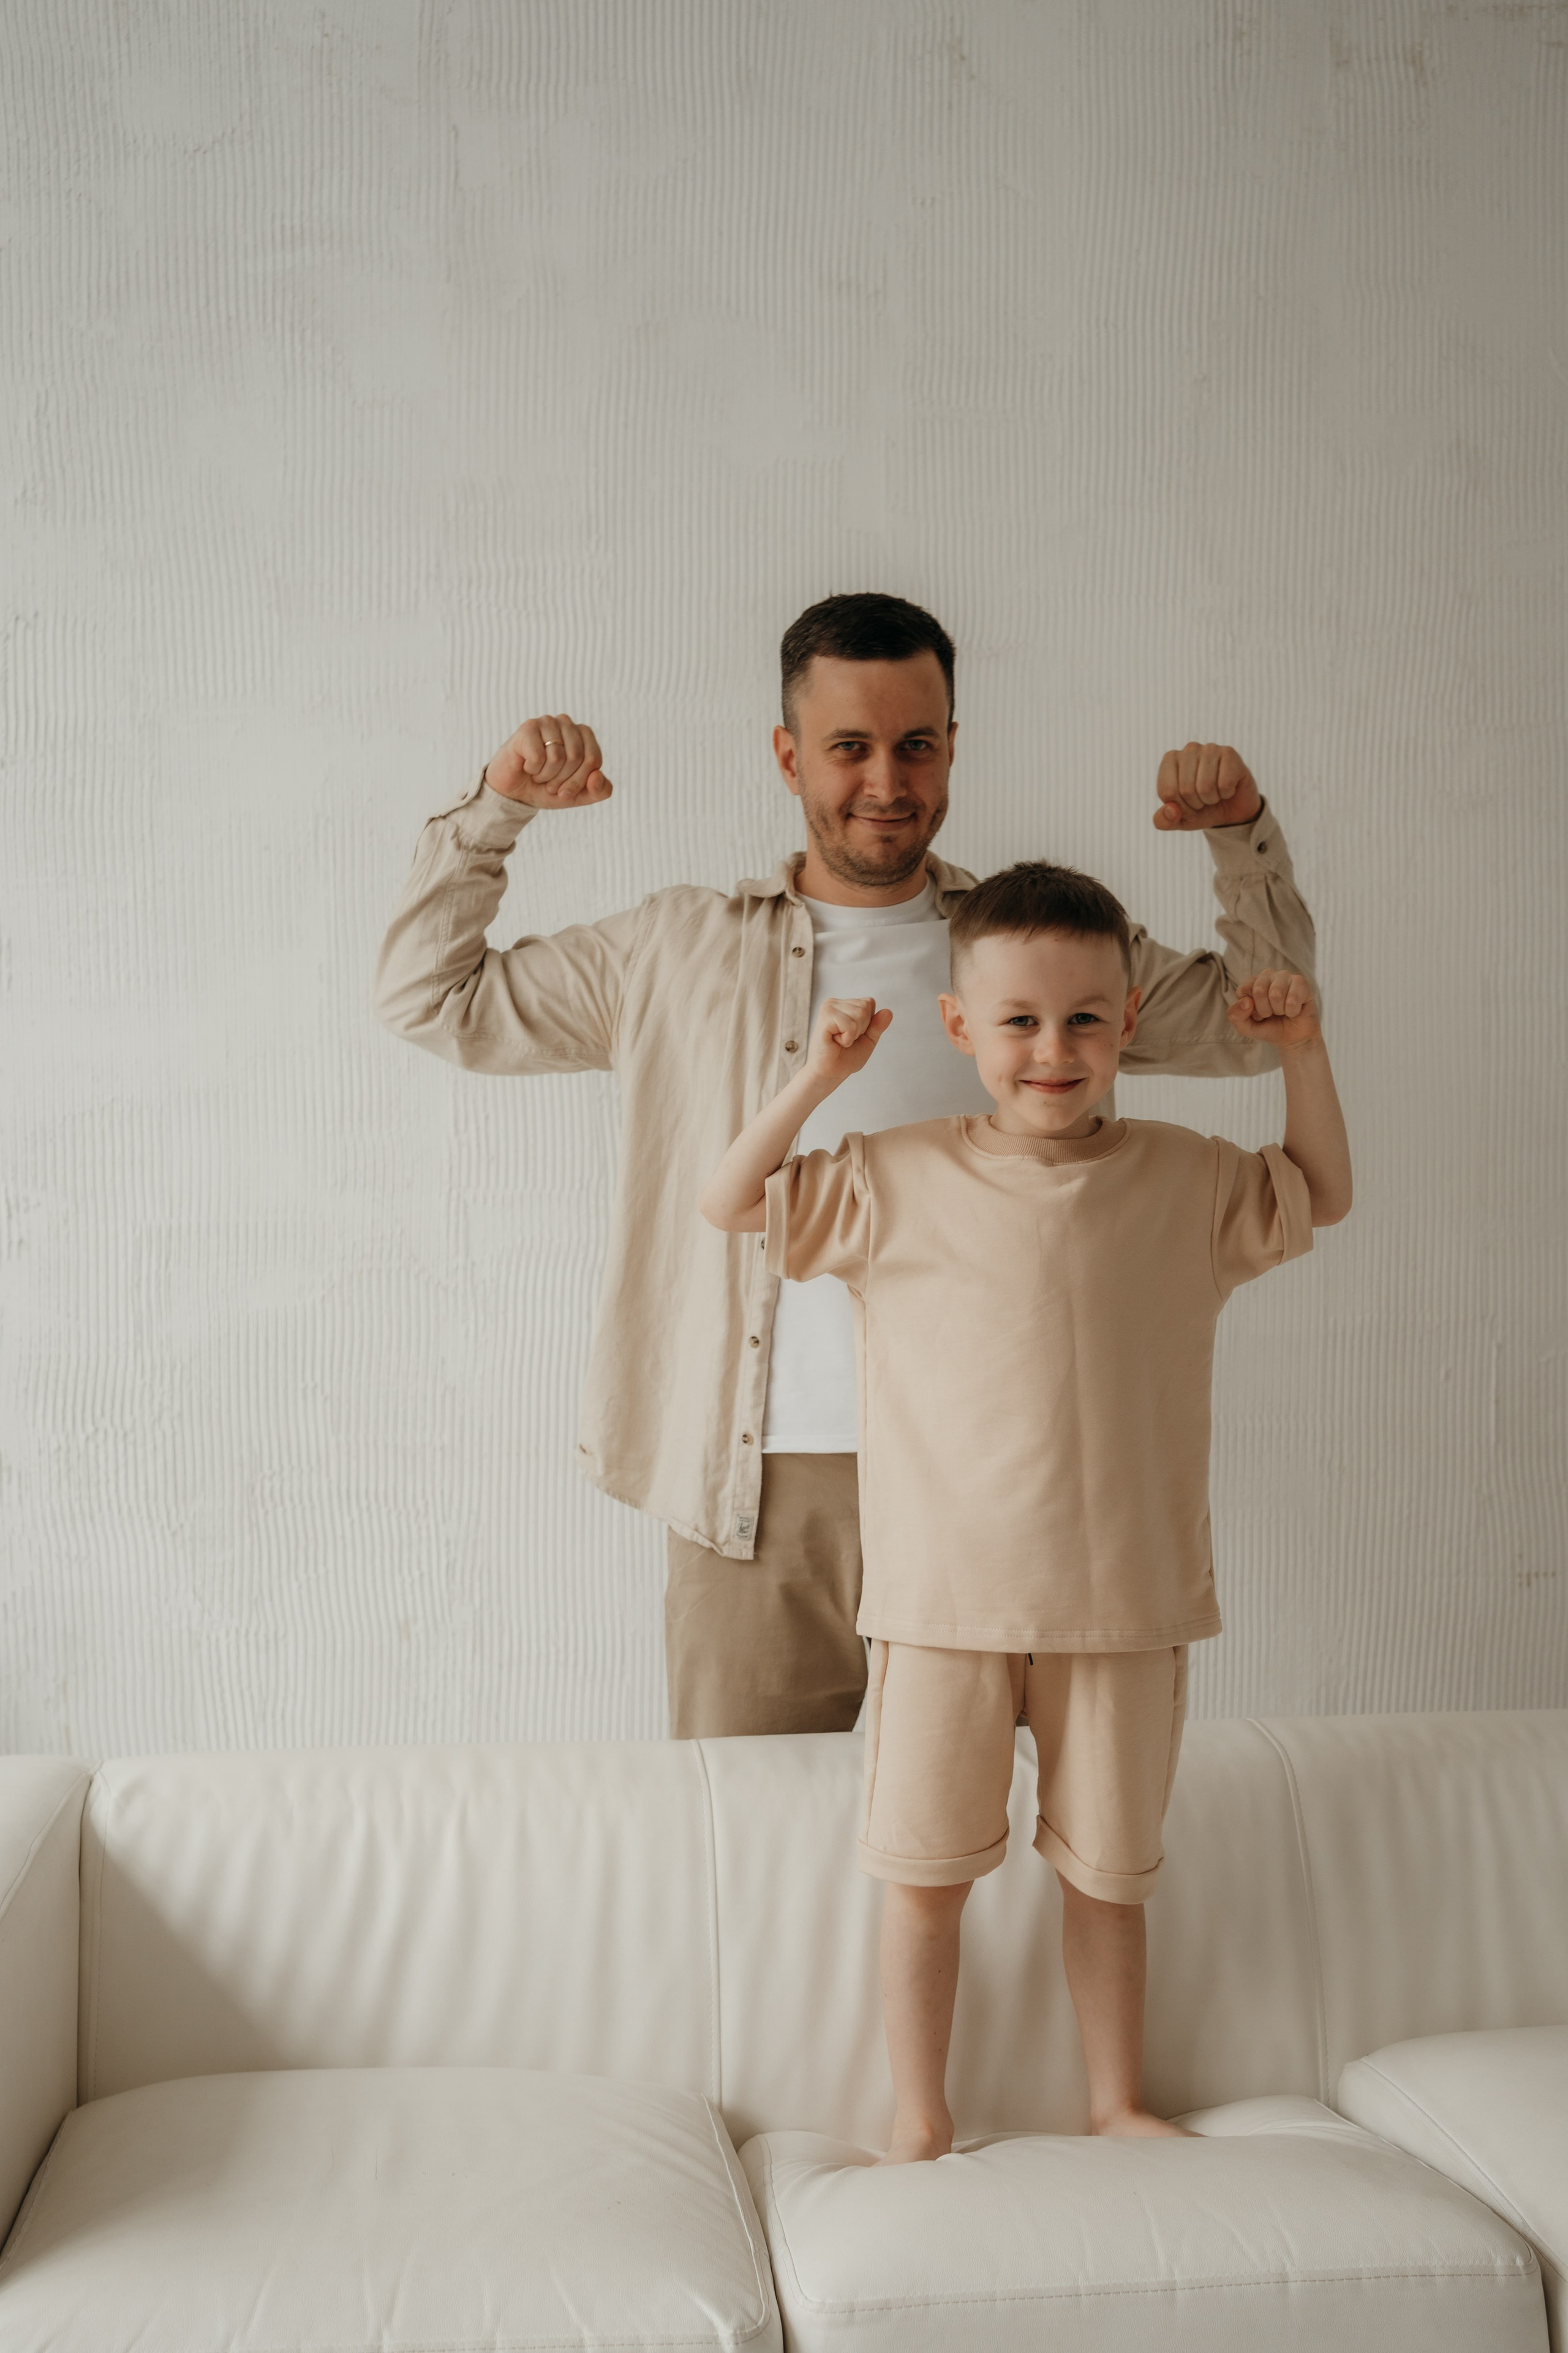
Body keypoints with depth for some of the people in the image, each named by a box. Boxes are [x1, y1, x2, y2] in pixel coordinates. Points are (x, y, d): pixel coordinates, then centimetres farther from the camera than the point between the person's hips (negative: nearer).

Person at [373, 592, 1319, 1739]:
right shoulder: (681, 950, 9)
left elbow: (1259, 1021, 16)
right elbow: (431, 996, 14)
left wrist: (1245, 833, 3)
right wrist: (497, 809, 2)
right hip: (758, 1490, 0)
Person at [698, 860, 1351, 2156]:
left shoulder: (1182, 1179, 3)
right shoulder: (898, 1181, -3)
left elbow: (1320, 1196, 18)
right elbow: (731, 1206, 2)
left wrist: (1306, 1053, 4)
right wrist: (819, 1078, -9)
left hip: (1125, 1598, 1)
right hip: (945, 1599, -1)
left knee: (1108, 1869, 15)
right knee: (926, 1873, 7)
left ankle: (1118, 2099, 34)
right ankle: (920, 2119, 25)